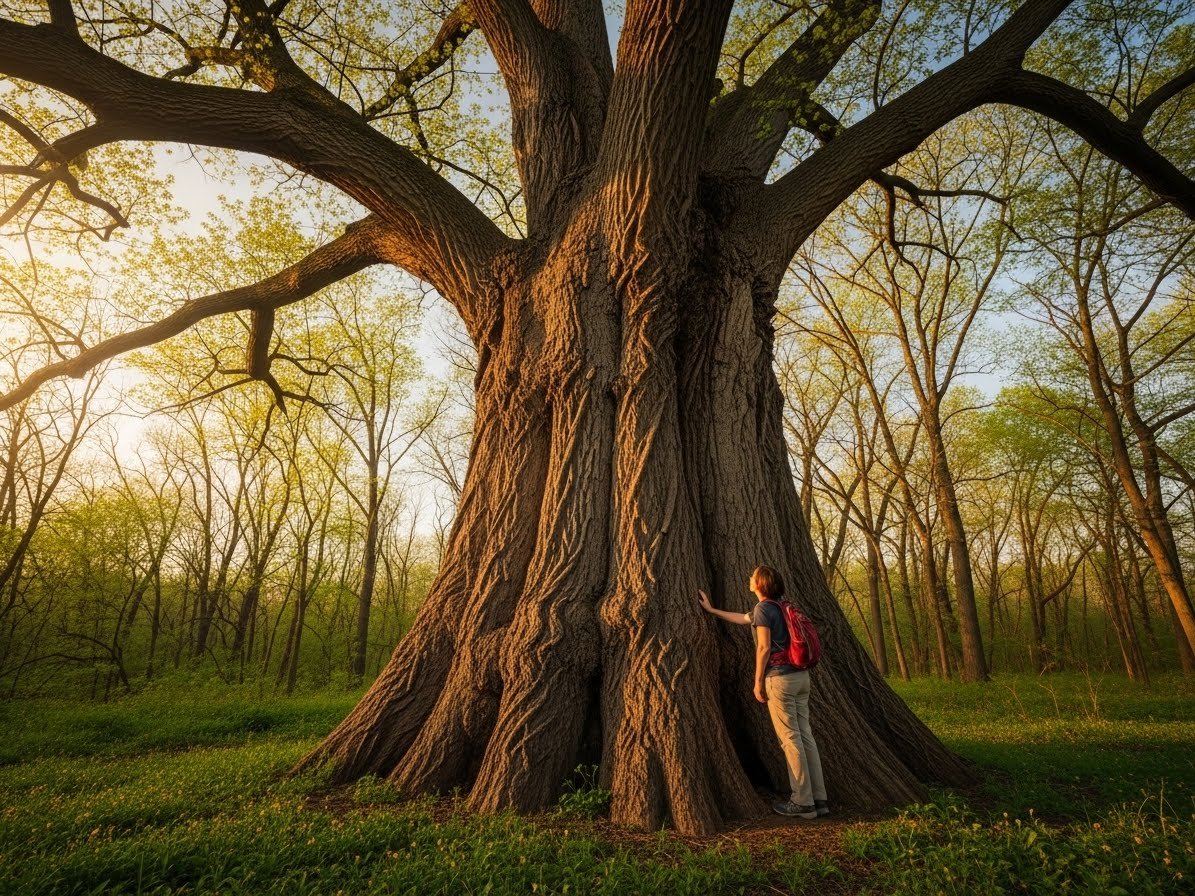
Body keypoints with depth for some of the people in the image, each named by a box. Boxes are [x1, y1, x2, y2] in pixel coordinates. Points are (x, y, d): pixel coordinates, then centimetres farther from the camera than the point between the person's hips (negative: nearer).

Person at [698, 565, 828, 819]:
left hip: (780, 678, -9)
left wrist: (758, 681, -6)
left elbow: (764, 647, -14)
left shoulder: (763, 608, -8)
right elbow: (743, 619, 30)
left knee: (790, 740, -3)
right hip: (800, 675, 9)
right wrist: (712, 610, 36)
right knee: (805, 736, 10)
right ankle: (819, 799, 14)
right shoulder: (779, 606, 19)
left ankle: (803, 802, 3)